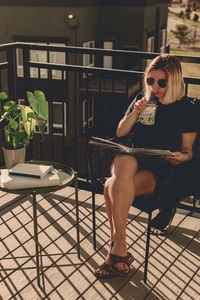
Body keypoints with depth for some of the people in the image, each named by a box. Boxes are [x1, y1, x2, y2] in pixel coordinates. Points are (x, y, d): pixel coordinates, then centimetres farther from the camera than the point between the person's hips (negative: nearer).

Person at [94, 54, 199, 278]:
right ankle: (120, 251, -32)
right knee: (124, 163, -36)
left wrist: (181, 157, -19)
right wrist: (136, 112, -1)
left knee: (112, 186, -33)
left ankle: (116, 247, -20)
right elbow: (120, 133, 15)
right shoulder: (142, 99, 17)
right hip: (133, 161, 4)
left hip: (160, 172, -3)